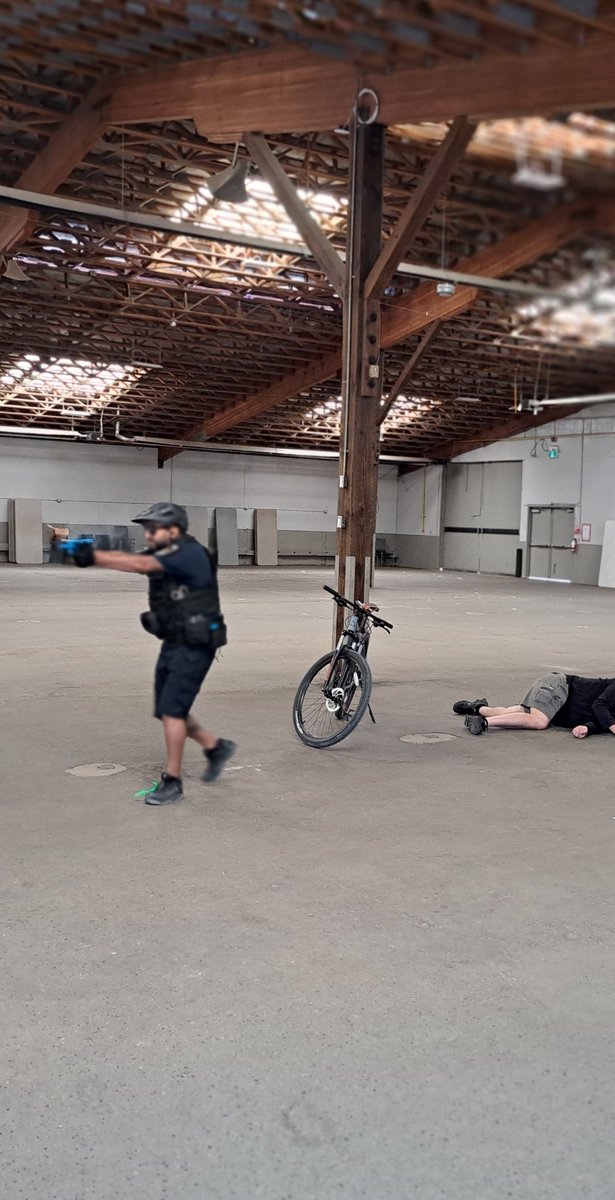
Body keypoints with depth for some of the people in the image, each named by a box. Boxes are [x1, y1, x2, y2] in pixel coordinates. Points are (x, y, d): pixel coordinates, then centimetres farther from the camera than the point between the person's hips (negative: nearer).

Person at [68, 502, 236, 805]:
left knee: (171, 709, -10)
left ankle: (172, 782, 1)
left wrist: (93, 557, -39)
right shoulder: (161, 555, 7)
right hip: (173, 643, 9)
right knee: (168, 710, 12)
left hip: (195, 646, -9)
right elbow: (125, 557, -9)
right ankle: (217, 747, 31)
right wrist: (87, 551, -25)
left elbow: (140, 565, -33)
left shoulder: (189, 553, -19)